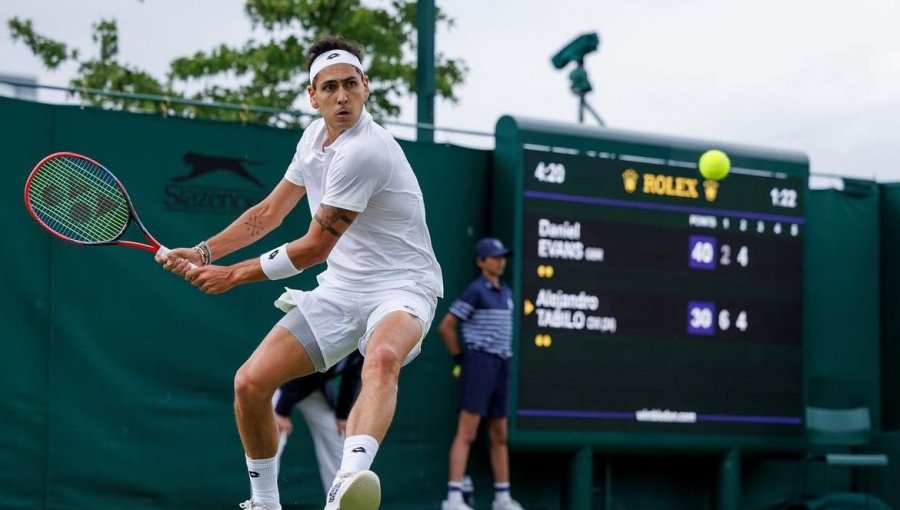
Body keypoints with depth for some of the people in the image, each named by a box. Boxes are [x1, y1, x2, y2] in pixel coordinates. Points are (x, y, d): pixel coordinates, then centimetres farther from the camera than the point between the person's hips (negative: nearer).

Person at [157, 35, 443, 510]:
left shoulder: (362, 151, -20)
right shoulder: (315, 135, 8)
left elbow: (315, 247, -14)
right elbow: (270, 212, 19)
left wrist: (233, 275, -4)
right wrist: (201, 252, 9)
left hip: (401, 285, -8)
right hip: (340, 288, 8)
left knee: (383, 356, -42)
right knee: (250, 382, -5)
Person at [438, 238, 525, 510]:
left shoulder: (507, 292, 15)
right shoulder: (475, 291, -7)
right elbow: (446, 327, -9)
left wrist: (505, 356, 14)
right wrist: (460, 357, -4)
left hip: (502, 365, 8)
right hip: (479, 364, -8)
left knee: (500, 435, 11)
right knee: (467, 433, -12)